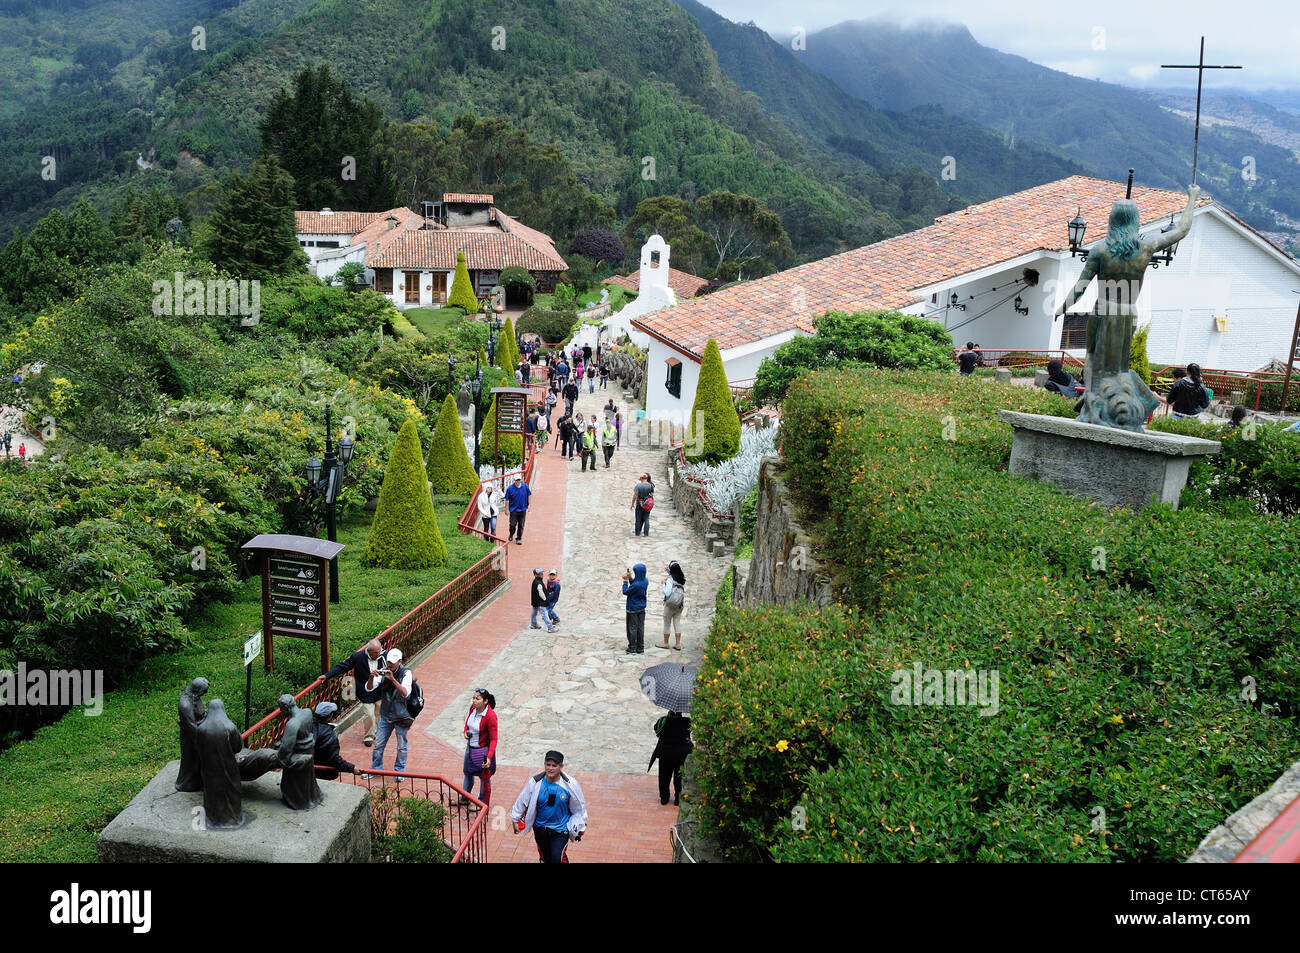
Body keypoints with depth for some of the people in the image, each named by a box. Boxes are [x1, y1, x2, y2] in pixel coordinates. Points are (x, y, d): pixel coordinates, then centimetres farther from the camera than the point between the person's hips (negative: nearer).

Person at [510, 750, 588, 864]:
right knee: (545, 857, 18)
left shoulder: (570, 784, -16)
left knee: (557, 859, -14)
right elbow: (522, 801, 0)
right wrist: (516, 820, 7)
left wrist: (581, 826, 8)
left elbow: (579, 807, -1)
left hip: (560, 830, -2)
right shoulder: (535, 782, -16)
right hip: (540, 828, 2)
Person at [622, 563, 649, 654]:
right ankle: (640, 649, 18)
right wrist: (630, 579, 0)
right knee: (640, 628, 12)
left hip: (633, 609, -7)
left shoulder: (636, 584, -28)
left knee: (632, 628, 5)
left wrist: (625, 581, -8)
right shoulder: (645, 581, -4)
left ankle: (632, 649, 12)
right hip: (642, 609, 7)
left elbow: (625, 592, -16)